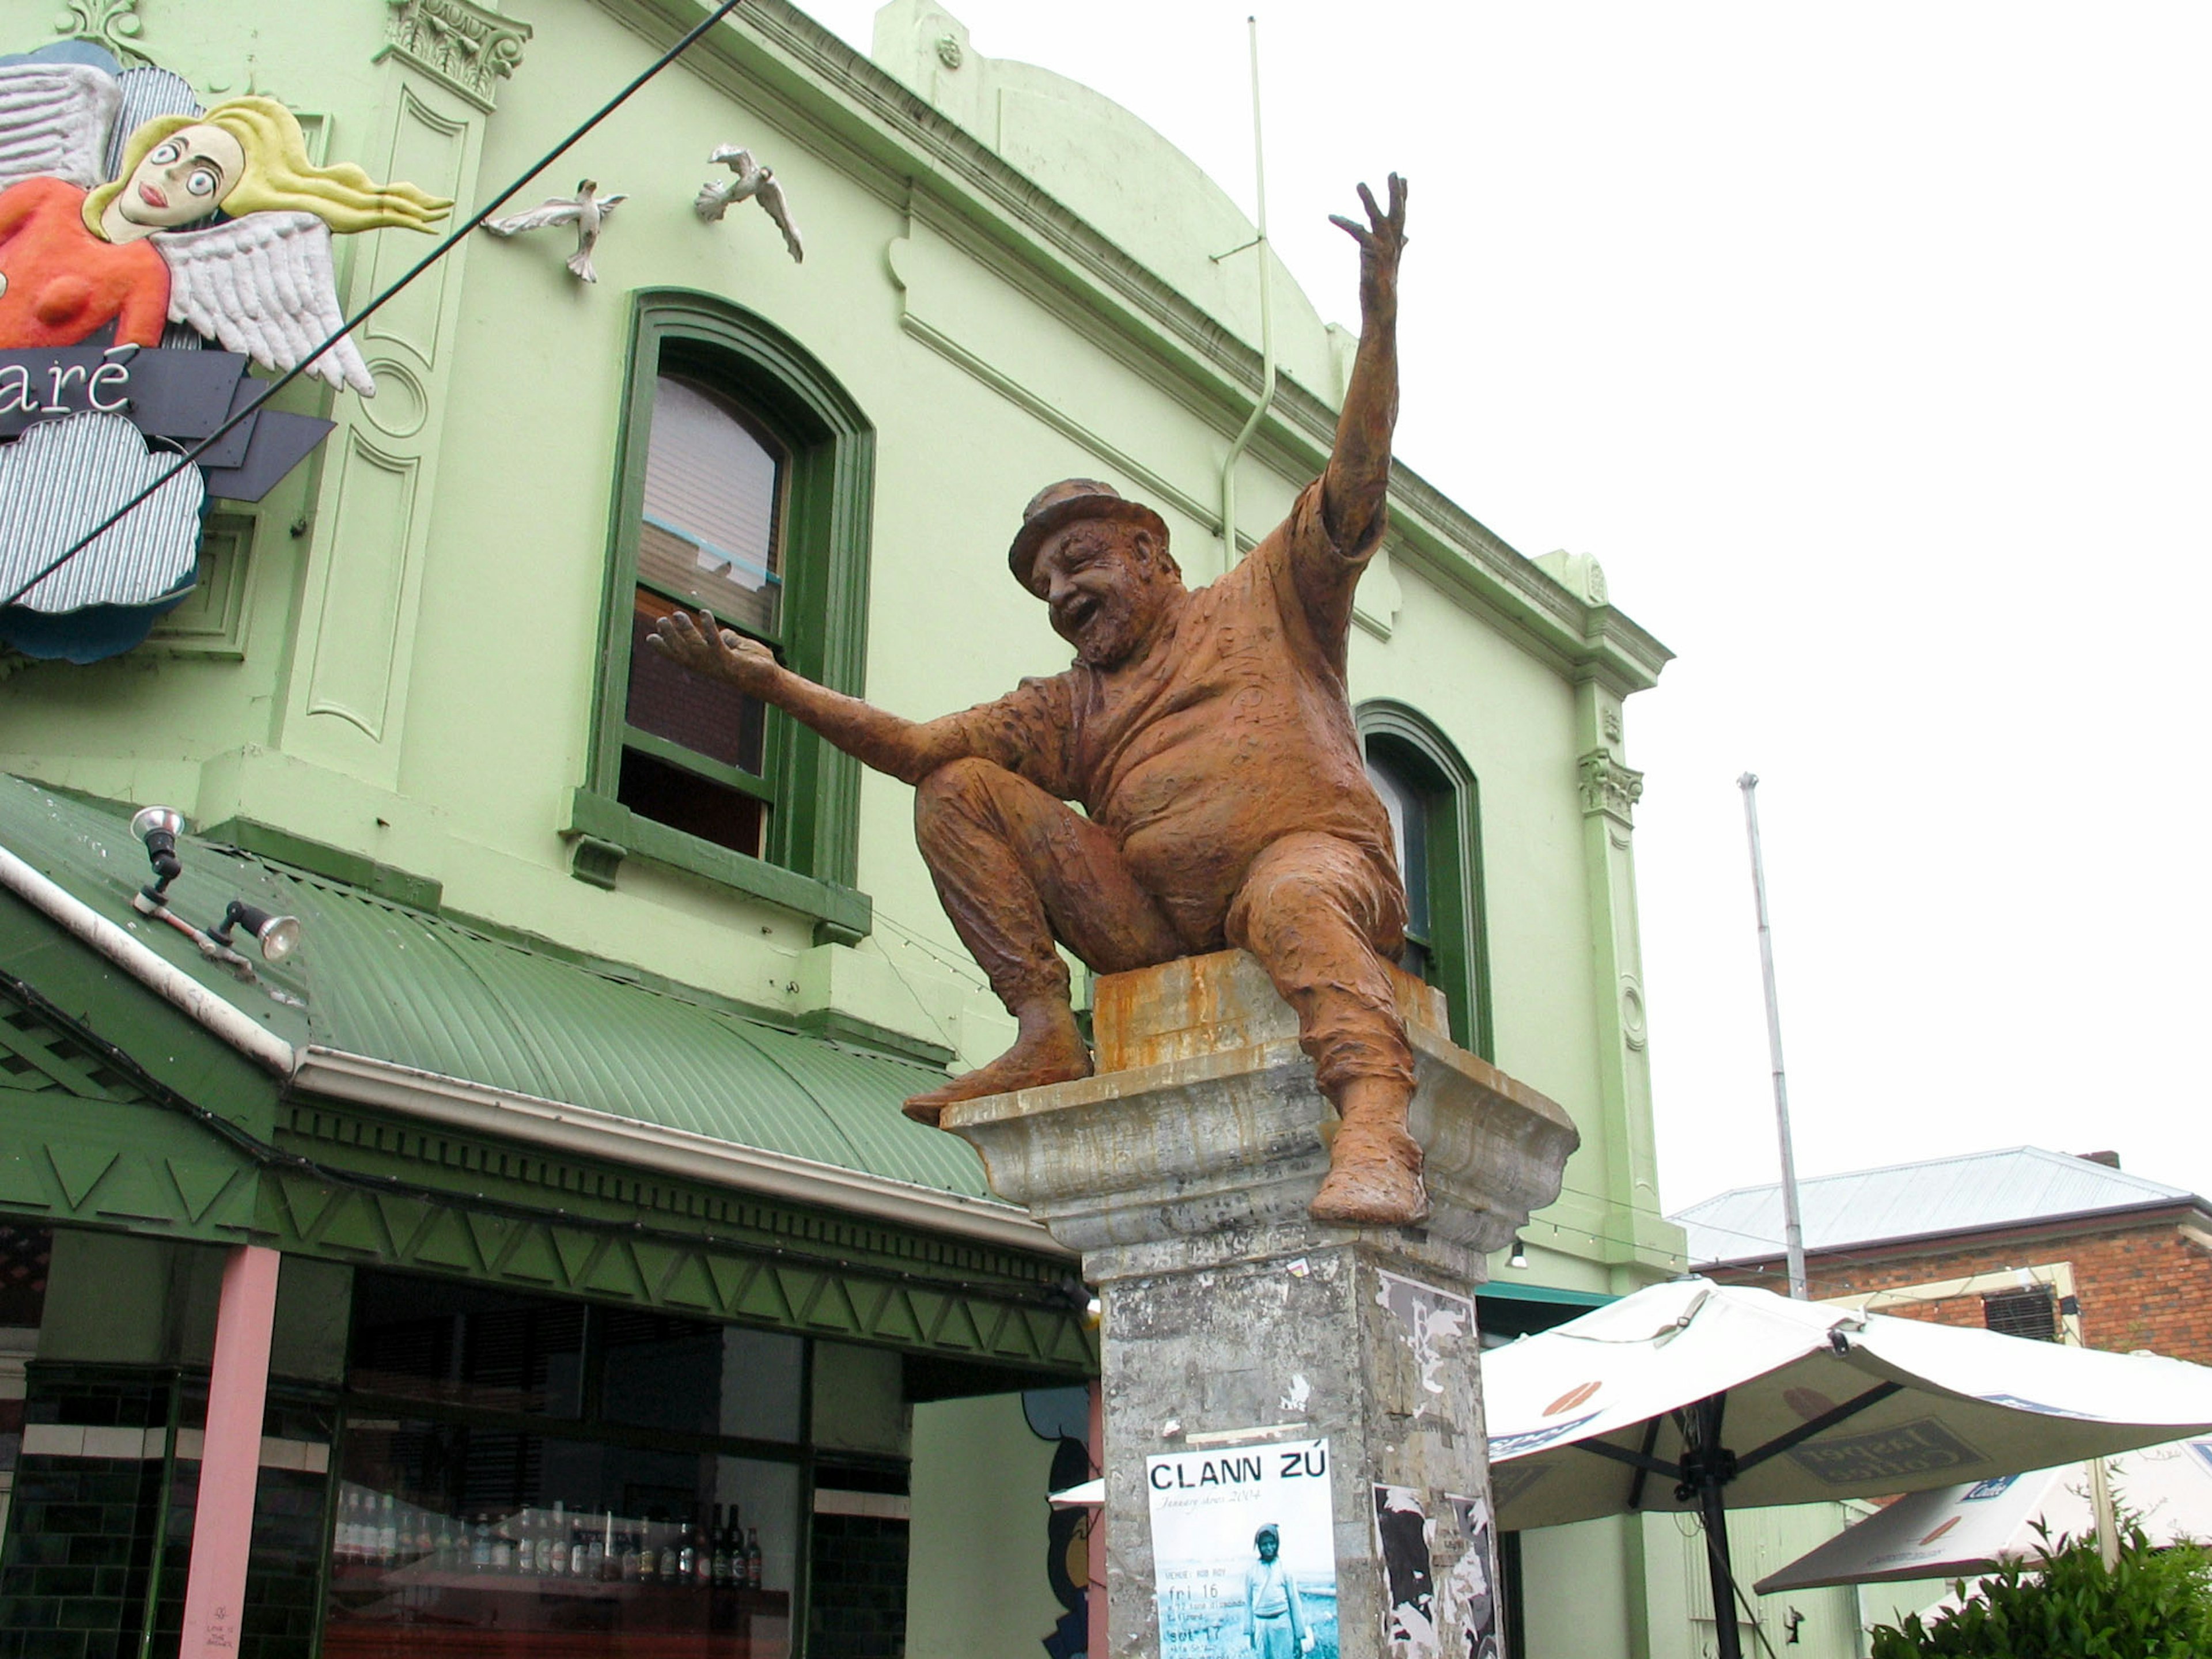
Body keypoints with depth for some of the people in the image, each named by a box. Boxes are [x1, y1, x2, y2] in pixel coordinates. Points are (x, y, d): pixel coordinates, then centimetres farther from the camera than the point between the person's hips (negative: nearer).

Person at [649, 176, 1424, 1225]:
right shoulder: (1069, 707, 24)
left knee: (1293, 901, -41)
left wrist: (1378, 316, -12)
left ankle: (1374, 1130, -57)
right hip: (1156, 921, 5)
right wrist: (766, 681, 9)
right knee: (960, 791, -2)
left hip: (1316, 854, -4)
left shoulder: (1262, 602, 15)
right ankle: (1047, 1031, -11)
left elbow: (1353, 483, 1)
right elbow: (918, 745, 15)